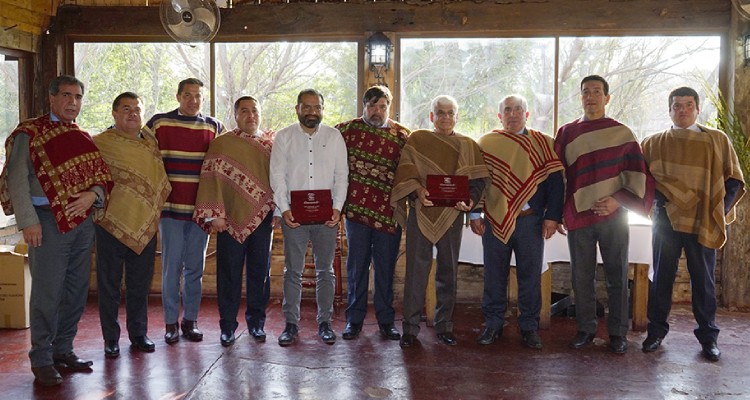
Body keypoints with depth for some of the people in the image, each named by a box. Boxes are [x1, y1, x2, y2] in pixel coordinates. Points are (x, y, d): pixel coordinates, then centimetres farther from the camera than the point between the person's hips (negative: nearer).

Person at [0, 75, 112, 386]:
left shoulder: (83, 138, 16)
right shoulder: (29, 134, -2)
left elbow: (101, 175, 14)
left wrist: (93, 194, -8)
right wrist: (28, 222, -15)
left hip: (83, 221, 6)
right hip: (49, 222, -6)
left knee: (76, 292, 11)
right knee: (47, 294, -4)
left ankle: (63, 350, 24)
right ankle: (41, 361, 7)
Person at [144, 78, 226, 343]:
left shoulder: (214, 127, 10)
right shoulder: (159, 123, 3)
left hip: (201, 208, 2)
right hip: (170, 206, -2)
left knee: (195, 267, 7)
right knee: (171, 266, -1)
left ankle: (191, 321, 16)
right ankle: (171, 323, 9)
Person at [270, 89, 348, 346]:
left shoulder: (334, 137, 9)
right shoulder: (284, 137, 7)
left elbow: (341, 175, 5)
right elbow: (277, 175, 1)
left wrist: (338, 208, -7)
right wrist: (284, 209, -10)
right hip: (293, 214, -1)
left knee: (325, 270, 7)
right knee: (293, 270, 2)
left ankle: (324, 322, 17)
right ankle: (291, 323, 11)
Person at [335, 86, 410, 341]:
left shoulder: (402, 136, 6)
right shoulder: (348, 129, 5)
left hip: (388, 212, 1)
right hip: (356, 208, 0)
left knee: (386, 267, 6)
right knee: (356, 266, 6)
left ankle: (386, 320, 18)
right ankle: (354, 320, 17)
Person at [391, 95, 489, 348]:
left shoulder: (468, 146, 14)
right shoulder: (417, 140, 11)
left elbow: (477, 180, 6)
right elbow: (405, 172, 0)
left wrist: (469, 200, -15)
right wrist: (417, 190, -20)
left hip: (452, 215, 2)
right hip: (420, 213, -1)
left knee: (448, 271, 6)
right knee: (416, 270, -4)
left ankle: (444, 326, 16)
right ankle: (410, 328, 4)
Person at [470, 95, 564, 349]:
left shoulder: (543, 144, 6)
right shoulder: (486, 143, 9)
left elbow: (555, 181, 3)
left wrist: (552, 216, -5)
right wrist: (474, 214, 2)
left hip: (530, 221, 0)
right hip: (495, 220, 1)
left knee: (530, 276, 4)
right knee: (494, 275, 6)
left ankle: (529, 327, 16)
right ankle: (493, 325, 18)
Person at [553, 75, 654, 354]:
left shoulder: (622, 133, 5)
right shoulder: (566, 133, 10)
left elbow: (638, 174, 4)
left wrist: (618, 200, -10)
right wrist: (557, 213, 6)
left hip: (613, 216, -1)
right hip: (578, 216, 2)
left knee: (617, 276, 2)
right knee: (581, 277, 6)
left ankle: (617, 332, 12)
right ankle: (586, 329, 18)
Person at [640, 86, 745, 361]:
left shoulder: (717, 140, 8)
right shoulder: (653, 143, 10)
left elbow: (734, 180, 7)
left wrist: (720, 211, -4)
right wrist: (659, 199, -3)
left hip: (703, 222, 0)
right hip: (666, 220, 1)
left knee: (703, 279, 5)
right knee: (661, 276, 5)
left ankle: (708, 336, 15)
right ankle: (656, 331, 16)